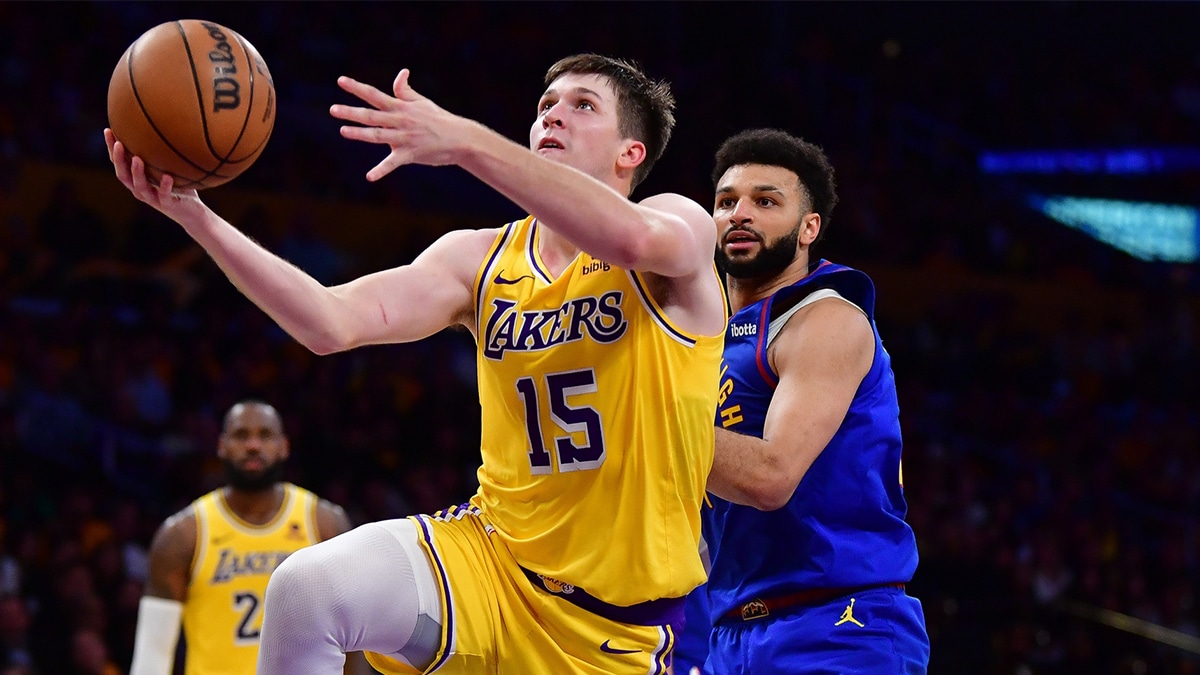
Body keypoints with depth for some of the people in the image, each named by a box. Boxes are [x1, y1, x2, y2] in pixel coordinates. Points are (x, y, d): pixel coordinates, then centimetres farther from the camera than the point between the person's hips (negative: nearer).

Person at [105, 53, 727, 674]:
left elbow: (632, 237, -32)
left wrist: (463, 140, -40)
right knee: (309, 588, -24)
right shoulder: (478, 260, 6)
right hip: (494, 556, 3)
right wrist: (196, 216, -21)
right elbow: (333, 324, -9)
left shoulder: (678, 223, -5)